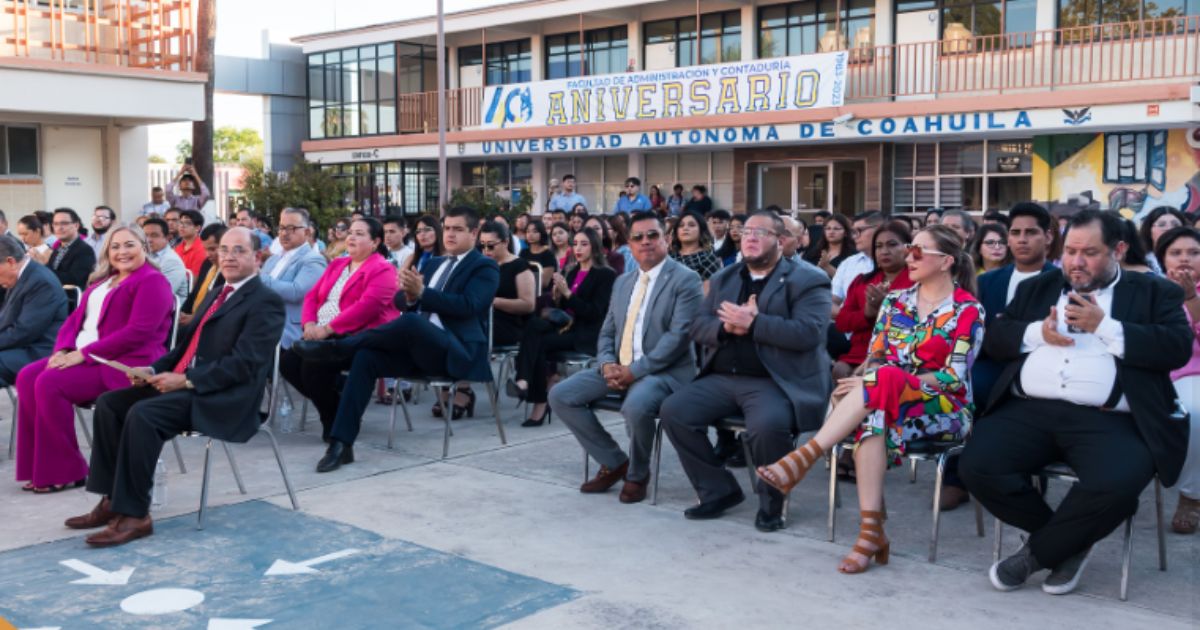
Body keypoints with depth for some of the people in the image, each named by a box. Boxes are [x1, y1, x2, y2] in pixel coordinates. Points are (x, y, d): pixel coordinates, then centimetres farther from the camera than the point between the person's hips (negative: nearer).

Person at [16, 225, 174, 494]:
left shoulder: (152, 282, -8)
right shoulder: (102, 280, 21)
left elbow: (137, 332, -19)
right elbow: (77, 317, 18)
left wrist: (84, 354, -20)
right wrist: (63, 349, -4)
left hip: (126, 363, -9)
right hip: (84, 356, 9)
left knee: (50, 383, -25)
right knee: (27, 377, -12)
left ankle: (65, 472, -14)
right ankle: (39, 465, -7)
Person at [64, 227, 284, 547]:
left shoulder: (266, 302, -8)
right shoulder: (217, 295, 23)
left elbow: (244, 363, -18)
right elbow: (187, 344, 24)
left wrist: (187, 380, -22)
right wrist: (154, 370, 5)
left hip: (224, 398, -9)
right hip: (186, 383, 9)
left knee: (142, 414, -28)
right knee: (109, 403, -4)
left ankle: (134, 515, -20)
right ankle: (113, 499, -1)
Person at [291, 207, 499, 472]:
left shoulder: (485, 268, 3)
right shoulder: (434, 263, 24)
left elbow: (466, 306, -14)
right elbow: (401, 302, 16)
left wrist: (421, 293, -21)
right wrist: (409, 294, -9)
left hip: (456, 352, -6)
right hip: (417, 346, 6)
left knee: (411, 321, -36)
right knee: (365, 357, -22)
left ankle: (335, 346, -21)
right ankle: (342, 443, -23)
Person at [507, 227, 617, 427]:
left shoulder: (606, 275, -1)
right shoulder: (571, 272, 19)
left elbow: (595, 313, -11)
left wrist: (567, 293, -17)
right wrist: (557, 295, -4)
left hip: (586, 335, -5)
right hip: (566, 325, 5)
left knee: (540, 343, -29)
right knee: (534, 325, -28)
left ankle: (539, 403, -30)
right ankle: (524, 381, -39)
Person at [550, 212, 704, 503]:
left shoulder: (686, 280, -7)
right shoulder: (622, 282, 16)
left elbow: (678, 336, -16)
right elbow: (607, 332, 17)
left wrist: (635, 371, -21)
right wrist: (607, 365, -6)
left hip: (666, 371, -7)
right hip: (618, 369, 7)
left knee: (635, 406, -38)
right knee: (560, 395, -8)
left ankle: (637, 474, -7)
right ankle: (614, 462, 5)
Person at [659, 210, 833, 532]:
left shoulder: (808, 280, 0)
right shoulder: (724, 279, 20)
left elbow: (808, 333, -14)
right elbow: (697, 327, 13)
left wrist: (752, 323, -18)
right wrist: (727, 326, -9)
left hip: (775, 381, -6)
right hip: (722, 378, 6)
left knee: (768, 425, -35)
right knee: (673, 411, -13)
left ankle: (771, 502, -6)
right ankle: (719, 490, 4)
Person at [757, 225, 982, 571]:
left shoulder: (967, 310, -2)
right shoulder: (895, 301, 14)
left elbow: (954, 376, -10)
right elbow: (874, 358, 9)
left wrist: (884, 380, -19)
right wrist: (868, 385, -16)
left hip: (945, 409, -3)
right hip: (886, 400, 4)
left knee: (884, 378, -35)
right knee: (872, 415, -35)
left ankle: (805, 456, -39)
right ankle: (871, 530, -39)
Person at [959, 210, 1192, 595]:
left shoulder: (1154, 292, 14)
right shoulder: (1038, 287, 23)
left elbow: (1178, 347, -3)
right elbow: (994, 338, 17)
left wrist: (1103, 326, -8)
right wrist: (1038, 332, -3)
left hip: (1107, 420, -3)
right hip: (1029, 410, 3)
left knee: (1117, 484, -33)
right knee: (976, 467, -21)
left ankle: (1037, 552, -4)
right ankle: (1067, 541, 3)